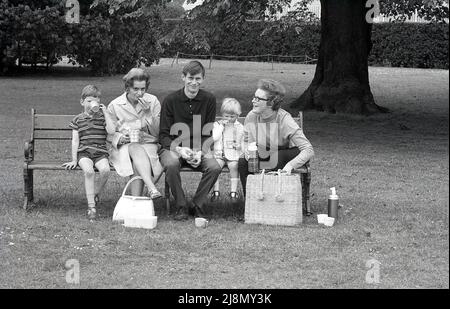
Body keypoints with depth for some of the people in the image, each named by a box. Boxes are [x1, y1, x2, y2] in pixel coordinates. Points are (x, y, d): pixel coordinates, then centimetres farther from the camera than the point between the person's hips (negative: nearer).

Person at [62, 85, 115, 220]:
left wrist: (105, 112, -6)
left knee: (105, 169, -32)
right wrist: (74, 160, 0)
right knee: (88, 171, -32)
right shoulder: (78, 120, 10)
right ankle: (91, 206, -28)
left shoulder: (102, 117, 11)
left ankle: (96, 193, -3)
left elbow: (112, 130, -9)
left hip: (100, 152, 1)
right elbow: (75, 141, 7)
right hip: (84, 153, -1)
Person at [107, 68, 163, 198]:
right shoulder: (115, 105, 3)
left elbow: (157, 133, 2)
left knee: (138, 165, -34)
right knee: (137, 150, -37)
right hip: (123, 147, -2)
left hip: (149, 144, 2)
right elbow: (110, 134, 8)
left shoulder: (153, 102, 6)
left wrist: (148, 113, -12)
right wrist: (119, 138, -14)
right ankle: (152, 188, -54)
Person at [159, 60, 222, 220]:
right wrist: (179, 149, -22)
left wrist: (200, 152, -15)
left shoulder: (209, 100, 1)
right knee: (171, 164, -35)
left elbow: (208, 135, 3)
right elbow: (164, 135, -4)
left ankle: (197, 205, -6)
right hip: (173, 147, -2)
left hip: (199, 148, 2)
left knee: (215, 168, -26)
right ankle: (181, 207, -18)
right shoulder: (171, 100, -5)